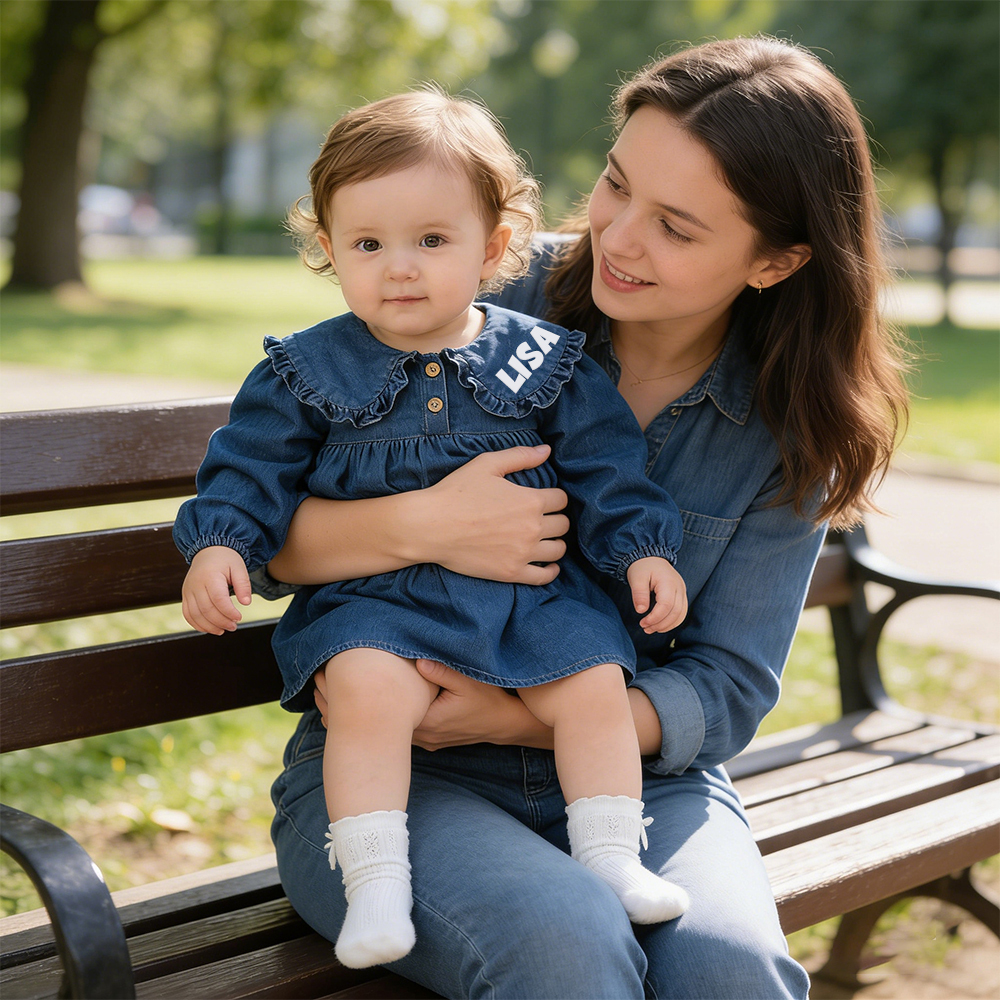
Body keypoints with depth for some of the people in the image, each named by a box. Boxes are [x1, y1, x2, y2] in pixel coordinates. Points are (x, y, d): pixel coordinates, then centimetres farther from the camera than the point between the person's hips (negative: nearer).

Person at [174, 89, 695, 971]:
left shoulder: (543, 362, 5)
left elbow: (606, 465, 9)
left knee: (594, 684, -16)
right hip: (374, 600, -2)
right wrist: (219, 544, -10)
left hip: (529, 593, 2)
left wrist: (643, 549, 0)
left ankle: (613, 861, 0)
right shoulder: (309, 369, 3)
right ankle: (376, 882, -21)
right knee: (368, 688, -29)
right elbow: (253, 465, 5)